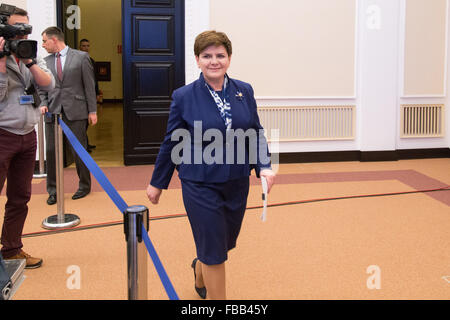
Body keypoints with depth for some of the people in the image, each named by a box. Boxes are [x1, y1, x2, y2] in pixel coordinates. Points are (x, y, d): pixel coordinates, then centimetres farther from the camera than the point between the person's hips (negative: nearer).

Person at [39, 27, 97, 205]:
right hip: (52, 112, 3)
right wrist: (43, 103, -2)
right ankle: (53, 190, 12)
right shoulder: (45, 61, 11)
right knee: (51, 151, 1)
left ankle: (84, 186, 20)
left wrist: (92, 110, -2)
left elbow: (89, 85, 1)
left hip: (75, 111, -3)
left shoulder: (81, 57, 1)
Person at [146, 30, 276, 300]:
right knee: (214, 252, 0)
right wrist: (157, 183, 7)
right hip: (201, 186, -4)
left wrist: (264, 166, -7)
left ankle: (200, 272, 53)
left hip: (237, 184, 4)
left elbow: (257, 133, 8)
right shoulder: (184, 97, -7)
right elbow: (171, 144, 0)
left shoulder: (244, 92, 1)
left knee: (226, 244, 20)